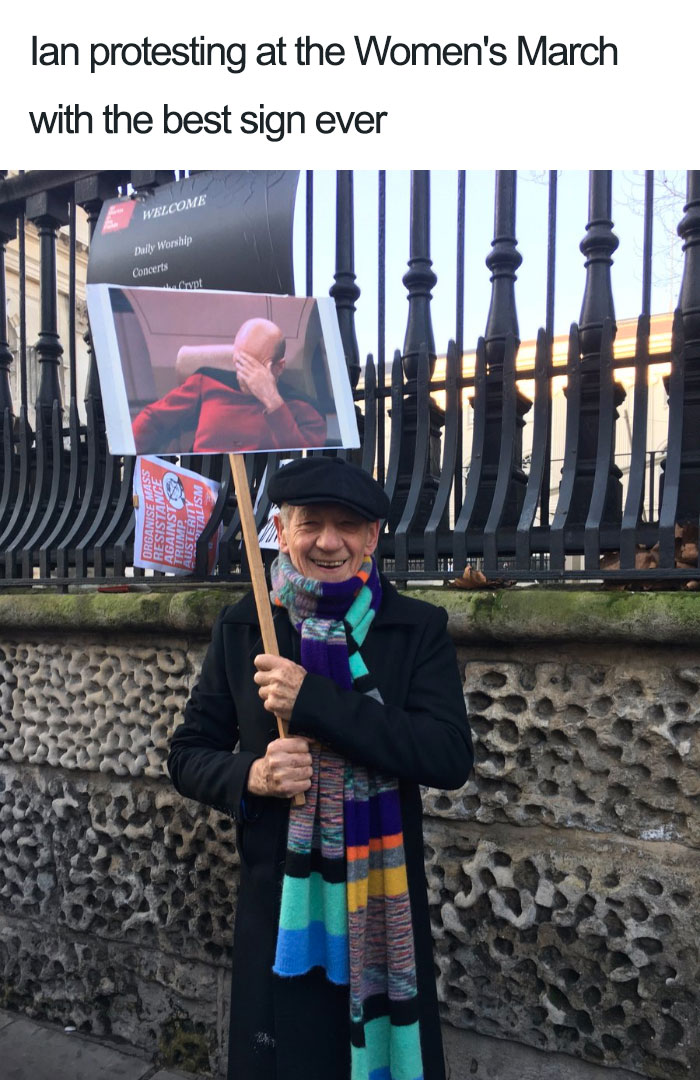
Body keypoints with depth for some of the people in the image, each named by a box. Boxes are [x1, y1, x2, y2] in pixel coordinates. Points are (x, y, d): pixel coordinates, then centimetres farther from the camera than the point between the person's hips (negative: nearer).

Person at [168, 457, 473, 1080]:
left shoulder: (418, 628, -7)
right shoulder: (241, 628, -4)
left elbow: (452, 758, -18)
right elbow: (189, 756, 3)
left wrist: (315, 699, -25)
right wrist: (250, 776, -18)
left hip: (386, 908, 0)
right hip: (277, 901, 1)